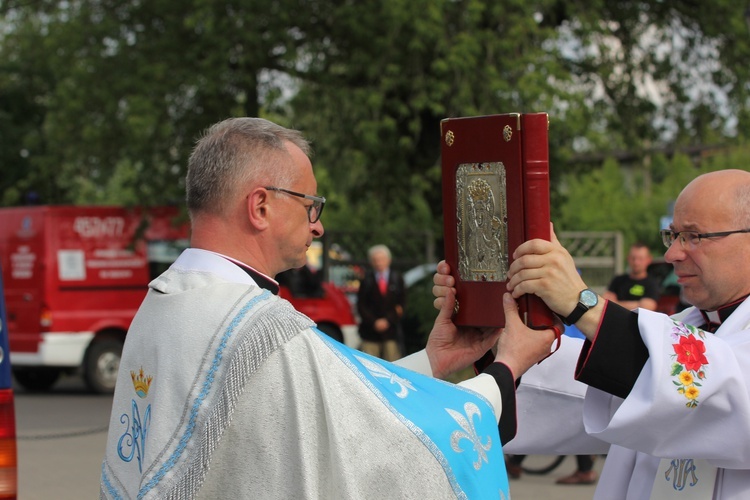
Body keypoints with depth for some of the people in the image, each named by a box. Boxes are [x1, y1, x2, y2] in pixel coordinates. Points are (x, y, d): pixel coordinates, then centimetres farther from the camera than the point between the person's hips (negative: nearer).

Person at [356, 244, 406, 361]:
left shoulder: (397, 279, 7)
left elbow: (402, 303, 6)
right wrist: (374, 322, -9)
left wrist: (388, 320, -6)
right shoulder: (367, 280, 4)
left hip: (391, 331, 1)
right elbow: (361, 305, 2)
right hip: (370, 333, -1)